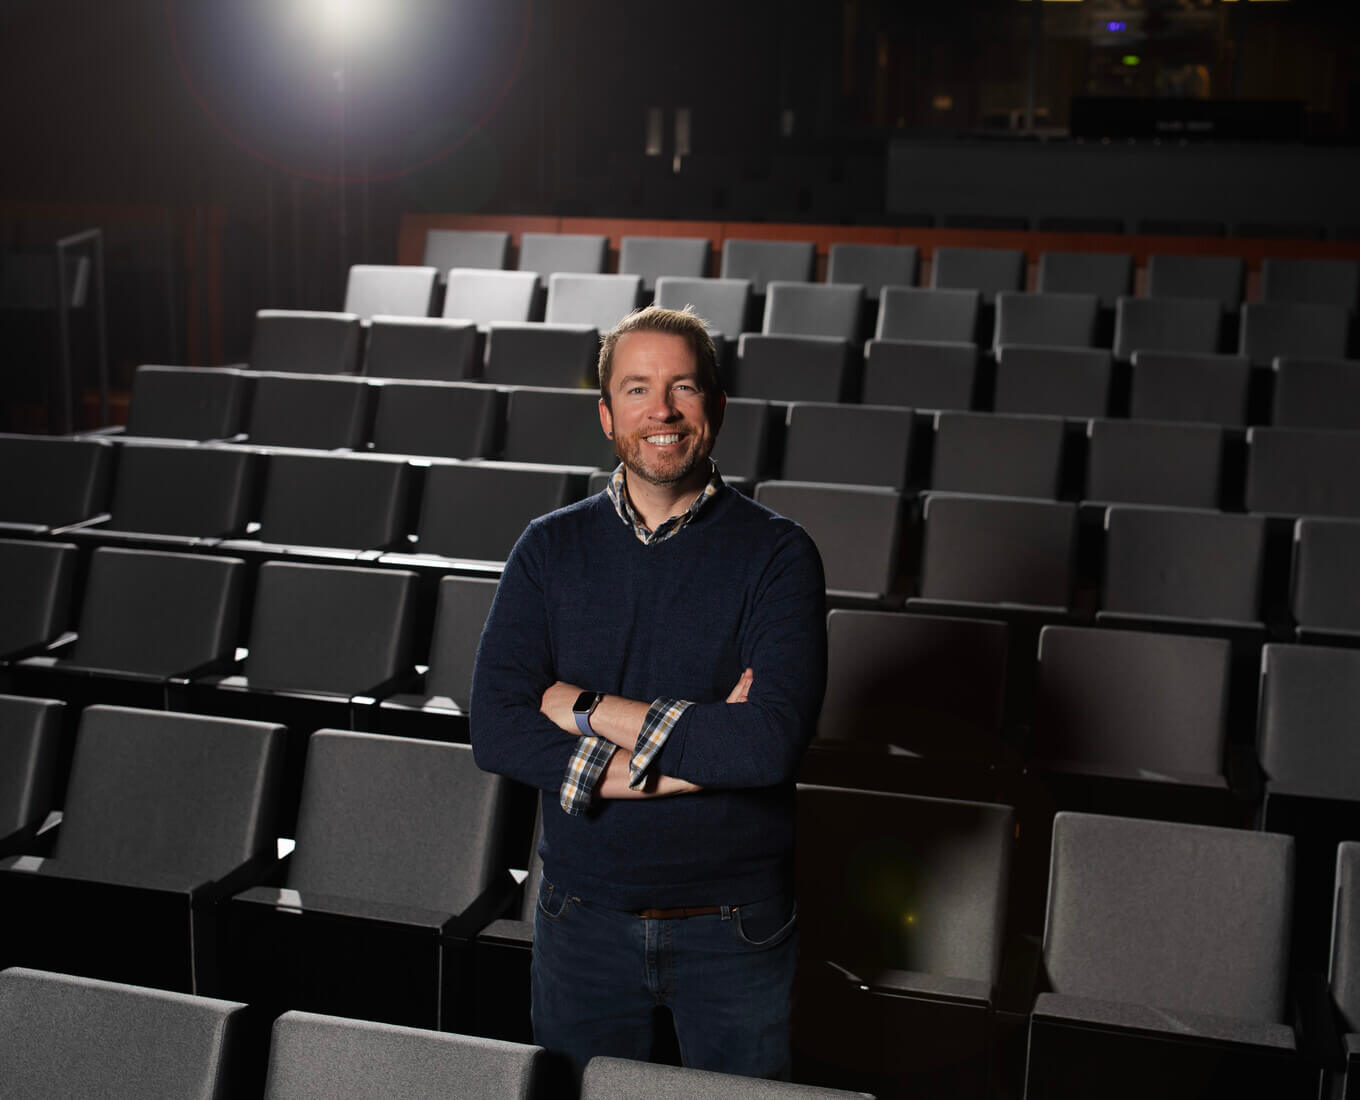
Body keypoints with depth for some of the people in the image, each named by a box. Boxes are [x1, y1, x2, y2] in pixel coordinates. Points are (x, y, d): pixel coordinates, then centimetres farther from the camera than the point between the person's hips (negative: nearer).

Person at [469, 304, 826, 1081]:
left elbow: (773, 743, -22)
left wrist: (584, 707, -17)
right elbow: (496, 732, -12)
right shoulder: (551, 548, -1)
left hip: (735, 925, -2)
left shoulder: (776, 553, -9)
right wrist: (697, 754, -19)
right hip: (585, 917, 2)